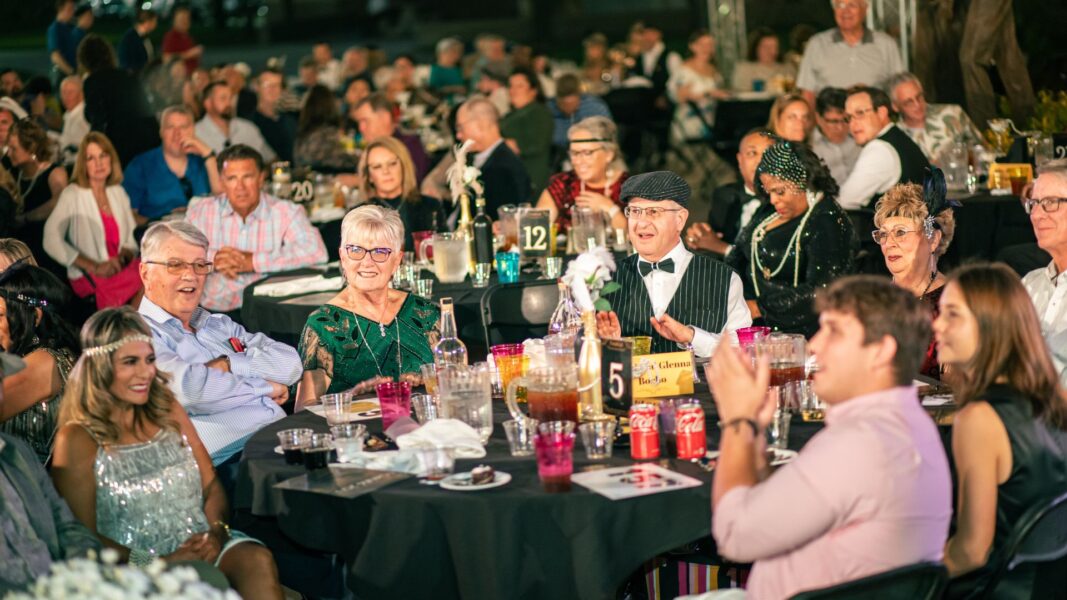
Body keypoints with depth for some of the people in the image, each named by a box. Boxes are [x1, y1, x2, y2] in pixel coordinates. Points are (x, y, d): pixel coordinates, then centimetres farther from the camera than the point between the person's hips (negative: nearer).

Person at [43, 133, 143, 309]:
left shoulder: (118, 192, 17)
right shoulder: (73, 194, 0)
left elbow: (133, 239, 19)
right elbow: (51, 241, -11)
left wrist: (123, 256, -5)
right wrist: (94, 267, -16)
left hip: (120, 267, 6)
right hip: (87, 278, -5)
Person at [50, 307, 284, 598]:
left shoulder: (167, 409, 15)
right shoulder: (79, 439, -1)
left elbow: (212, 486, 13)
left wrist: (217, 532, -8)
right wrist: (158, 563, -16)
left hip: (200, 548, 5)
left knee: (258, 561, -28)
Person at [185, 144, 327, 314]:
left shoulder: (287, 213, 3)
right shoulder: (201, 210, 11)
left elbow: (316, 252, -13)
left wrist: (253, 261, -11)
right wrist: (213, 259, -12)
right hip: (213, 311, 0)